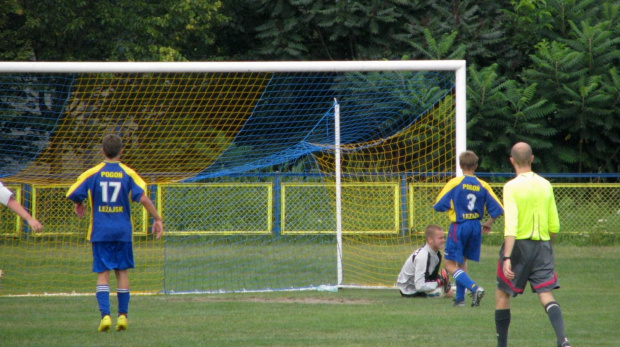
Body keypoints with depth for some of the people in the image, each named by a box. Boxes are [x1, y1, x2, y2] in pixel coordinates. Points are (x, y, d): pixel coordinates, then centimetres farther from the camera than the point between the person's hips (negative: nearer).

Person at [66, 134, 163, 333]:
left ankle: (105, 315, -13)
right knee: (122, 271, 11)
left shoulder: (93, 173, -1)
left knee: (102, 273, 1)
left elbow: (73, 195, 0)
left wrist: (79, 205, 22)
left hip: (100, 232, -1)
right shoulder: (128, 173, -2)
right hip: (122, 230, 1)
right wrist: (157, 219, -2)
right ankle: (123, 315, 10)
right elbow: (143, 198, -10)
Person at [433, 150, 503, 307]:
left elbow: (439, 206, -9)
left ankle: (474, 288, -21)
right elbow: (497, 209, 0)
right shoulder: (483, 186, 1)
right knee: (462, 262, 19)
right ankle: (460, 298, 16)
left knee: (450, 265, -1)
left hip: (459, 227, -5)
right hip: (475, 228, 5)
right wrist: (488, 224, 16)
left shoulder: (455, 183, -9)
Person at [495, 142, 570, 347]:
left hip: (519, 245, -4)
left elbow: (511, 226, -19)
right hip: (543, 246, 4)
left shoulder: (511, 187, -10)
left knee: (502, 294, 12)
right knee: (546, 296, 0)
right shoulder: (545, 185, 5)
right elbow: (554, 226, 8)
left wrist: (507, 258, -22)